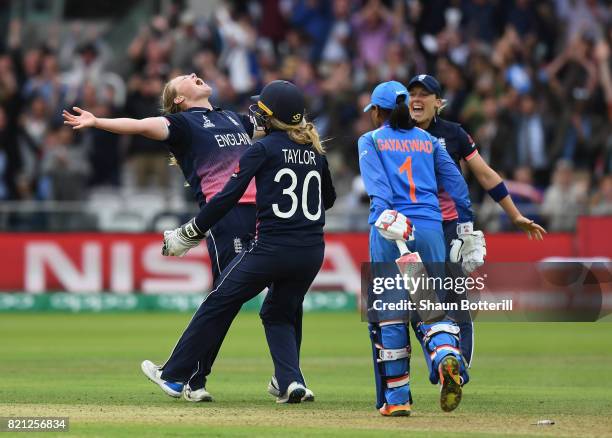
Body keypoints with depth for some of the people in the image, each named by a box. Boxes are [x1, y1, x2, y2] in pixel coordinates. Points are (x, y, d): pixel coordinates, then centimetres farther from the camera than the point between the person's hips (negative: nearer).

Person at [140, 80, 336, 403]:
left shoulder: (264, 149, -4)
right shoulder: (315, 152, 11)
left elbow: (228, 196, -7)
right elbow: (328, 199, 26)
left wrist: (189, 233, 0)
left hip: (271, 247, -5)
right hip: (312, 252, 5)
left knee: (219, 304, 8)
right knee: (280, 312, 24)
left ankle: (175, 376, 16)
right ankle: (291, 381, 3)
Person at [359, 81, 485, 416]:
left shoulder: (370, 141, 9)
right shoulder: (429, 141, 19)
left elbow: (376, 183, -9)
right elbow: (456, 184, 12)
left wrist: (386, 216, -24)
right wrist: (468, 231, 13)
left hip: (390, 228, -3)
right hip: (430, 229, 3)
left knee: (389, 313, 4)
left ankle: (396, 398, 5)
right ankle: (447, 356, -29)